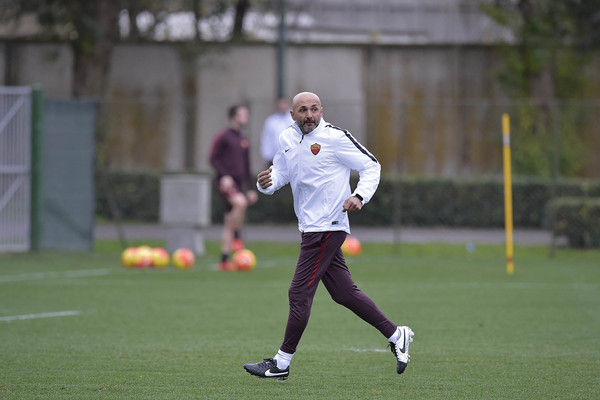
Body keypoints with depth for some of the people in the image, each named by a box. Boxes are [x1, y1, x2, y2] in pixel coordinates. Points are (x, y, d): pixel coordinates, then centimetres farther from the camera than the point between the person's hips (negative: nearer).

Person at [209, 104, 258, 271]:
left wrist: (251, 189, 20)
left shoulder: (244, 141, 19)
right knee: (240, 202, -35)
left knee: (229, 225, 4)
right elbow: (214, 159, -7)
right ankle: (236, 237, -23)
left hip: (238, 184, 7)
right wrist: (224, 175, -21)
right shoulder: (223, 136, -2)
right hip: (225, 182, -7)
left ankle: (225, 261, 5)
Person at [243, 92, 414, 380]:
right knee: (344, 293, 10)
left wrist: (360, 196, -20)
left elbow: (371, 166, -4)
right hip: (311, 227, 8)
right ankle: (396, 335, 21)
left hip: (327, 227, -8)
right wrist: (266, 182, -4)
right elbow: (280, 173, 20)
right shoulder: (287, 139, 9)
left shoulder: (335, 137, -11)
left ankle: (281, 364, -1)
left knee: (299, 293, -7)